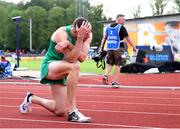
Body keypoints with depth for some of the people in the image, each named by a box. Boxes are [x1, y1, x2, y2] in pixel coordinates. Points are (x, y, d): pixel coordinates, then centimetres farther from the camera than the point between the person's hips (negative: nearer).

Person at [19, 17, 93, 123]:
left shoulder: (88, 35, -11)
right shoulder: (62, 33, -26)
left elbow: (82, 58, -25)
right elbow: (71, 59, -33)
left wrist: (69, 45, -37)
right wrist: (80, 38, -41)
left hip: (62, 71, 6)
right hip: (50, 66, -6)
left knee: (60, 112, 6)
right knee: (74, 67, -40)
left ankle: (31, 98, 33)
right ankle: (73, 111, -36)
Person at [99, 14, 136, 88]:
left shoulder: (108, 27, 12)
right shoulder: (121, 28, -5)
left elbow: (104, 38, 10)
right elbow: (128, 39, -3)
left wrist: (101, 47, 12)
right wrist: (134, 48, 4)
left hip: (109, 48, 5)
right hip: (118, 48, -5)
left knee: (110, 64, 18)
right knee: (118, 65, 3)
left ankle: (105, 75, -5)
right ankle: (114, 82, 2)